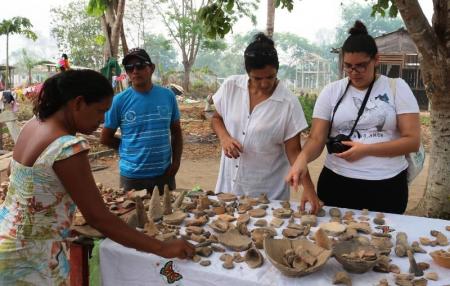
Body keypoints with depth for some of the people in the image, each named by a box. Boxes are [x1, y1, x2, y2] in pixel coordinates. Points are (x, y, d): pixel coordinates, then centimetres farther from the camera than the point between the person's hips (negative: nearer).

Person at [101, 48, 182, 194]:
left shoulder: (167, 95, -2)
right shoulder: (119, 100, -8)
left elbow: (176, 132, 7)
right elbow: (106, 138, 1)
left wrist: (176, 161, -2)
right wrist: (132, 147, -2)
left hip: (164, 174, 2)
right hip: (132, 175, -2)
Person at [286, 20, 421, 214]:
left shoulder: (397, 88, -1)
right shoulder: (331, 91, 2)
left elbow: (412, 141, -5)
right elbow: (316, 139, -2)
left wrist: (365, 149, -16)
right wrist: (302, 158, -23)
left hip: (387, 186, 0)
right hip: (337, 183, 1)